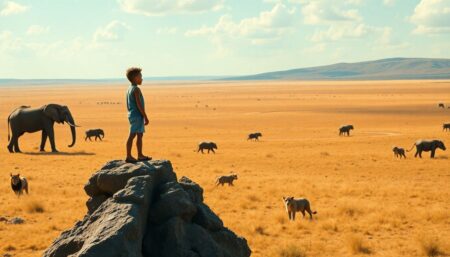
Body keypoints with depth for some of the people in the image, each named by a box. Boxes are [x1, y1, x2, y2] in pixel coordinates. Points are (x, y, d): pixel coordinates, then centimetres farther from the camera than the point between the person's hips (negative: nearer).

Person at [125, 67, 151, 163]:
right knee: (132, 135, -7)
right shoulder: (136, 89, -15)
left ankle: (140, 155, 20)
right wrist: (146, 117, -17)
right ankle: (129, 156, -5)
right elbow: (139, 105, -20)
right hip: (137, 116, -10)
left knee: (140, 135, 15)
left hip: (132, 115, 10)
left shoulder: (129, 89, 14)